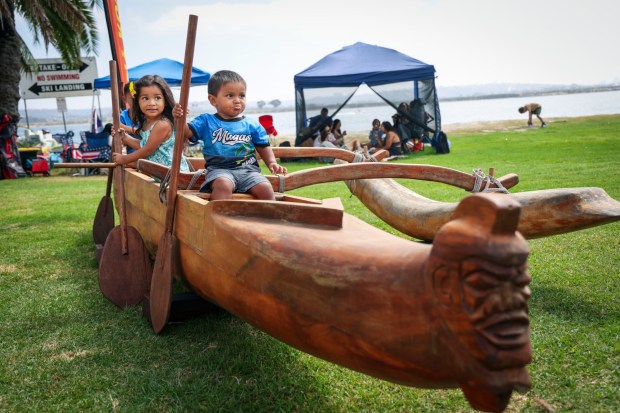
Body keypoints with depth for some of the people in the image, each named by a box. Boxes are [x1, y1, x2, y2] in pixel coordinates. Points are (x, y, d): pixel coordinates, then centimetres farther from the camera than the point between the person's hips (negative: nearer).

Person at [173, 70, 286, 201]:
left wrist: (272, 163, 0)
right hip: (220, 169, -2)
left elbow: (263, 147, 18)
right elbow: (187, 132, -1)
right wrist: (179, 118, -22)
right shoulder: (206, 121, 9)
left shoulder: (252, 125, 12)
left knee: (265, 189, -23)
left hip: (248, 170, 2)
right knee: (222, 185, -35)